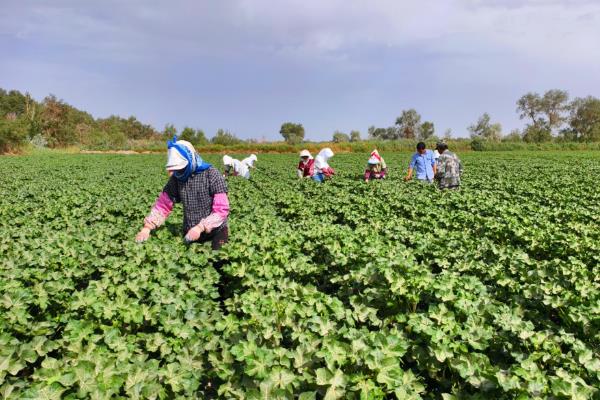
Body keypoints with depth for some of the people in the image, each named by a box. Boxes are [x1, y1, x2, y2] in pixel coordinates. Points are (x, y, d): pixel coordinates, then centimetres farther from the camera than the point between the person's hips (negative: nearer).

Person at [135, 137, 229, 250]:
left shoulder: (212, 175, -15)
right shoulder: (176, 178, 0)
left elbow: (222, 209, -20)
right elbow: (162, 205, 3)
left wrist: (200, 227, -29)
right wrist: (147, 228, -11)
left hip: (216, 232, -4)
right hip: (190, 233, 4)